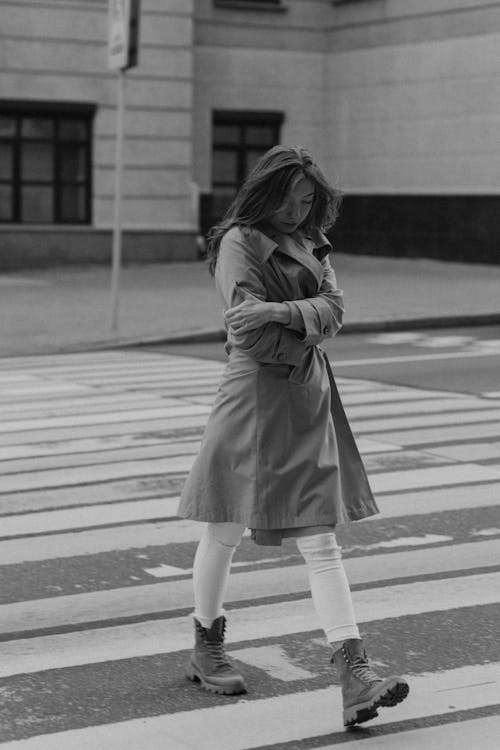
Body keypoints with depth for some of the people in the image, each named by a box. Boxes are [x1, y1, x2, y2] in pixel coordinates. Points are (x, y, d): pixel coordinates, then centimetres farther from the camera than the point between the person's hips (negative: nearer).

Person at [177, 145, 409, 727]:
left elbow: (334, 309, -4)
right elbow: (252, 336, -20)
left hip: (311, 400, 6)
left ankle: (354, 677, -4)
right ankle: (207, 650, 30)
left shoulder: (309, 243, 13)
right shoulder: (239, 243, -8)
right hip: (256, 397, -6)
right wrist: (310, 333, -14)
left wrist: (283, 312, -19)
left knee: (321, 540, 0)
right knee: (226, 531, 10)